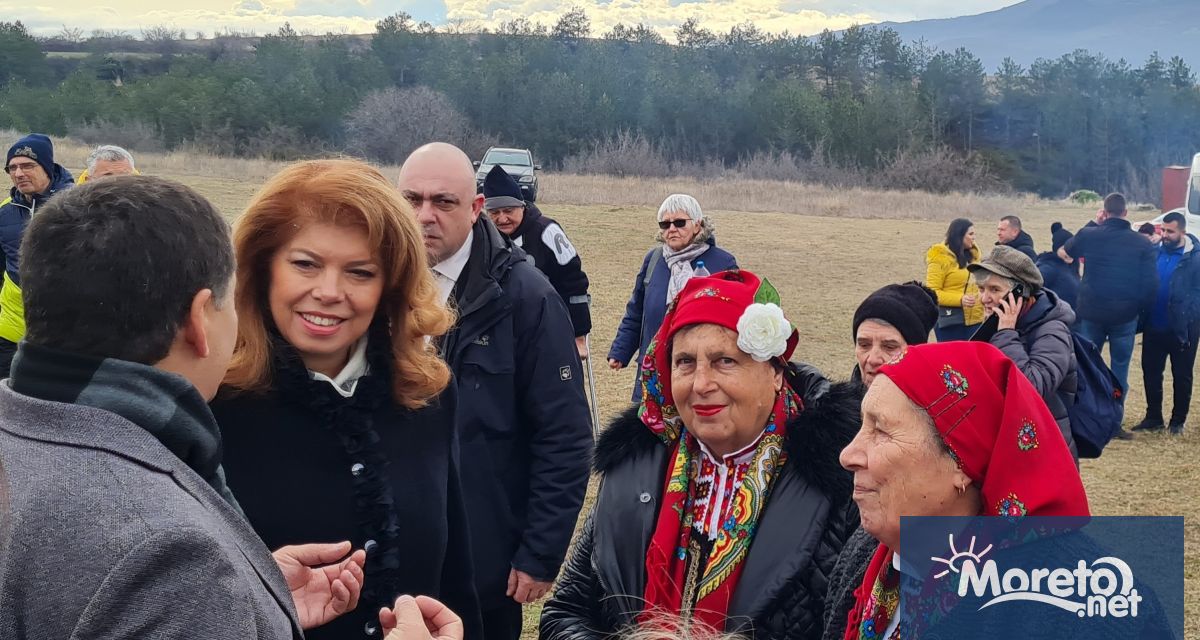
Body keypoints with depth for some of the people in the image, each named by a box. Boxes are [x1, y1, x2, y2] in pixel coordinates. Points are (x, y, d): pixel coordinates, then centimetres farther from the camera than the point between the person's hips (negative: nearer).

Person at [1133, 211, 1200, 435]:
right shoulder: (1154, 252, 2)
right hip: (1154, 327, 4)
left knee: (1182, 376, 8)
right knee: (1150, 372, 11)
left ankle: (1178, 421, 20)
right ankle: (1153, 417, 23)